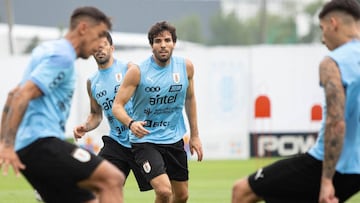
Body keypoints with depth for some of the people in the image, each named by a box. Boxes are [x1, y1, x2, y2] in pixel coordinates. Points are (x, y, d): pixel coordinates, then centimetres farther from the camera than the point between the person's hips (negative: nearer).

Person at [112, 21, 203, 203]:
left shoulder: (186, 67, -1)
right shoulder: (138, 72, -14)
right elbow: (117, 105, -12)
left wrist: (194, 135, 15)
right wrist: (131, 123, -33)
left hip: (174, 140, 5)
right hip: (145, 140, -5)